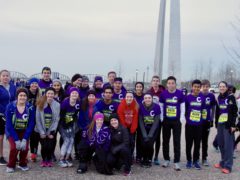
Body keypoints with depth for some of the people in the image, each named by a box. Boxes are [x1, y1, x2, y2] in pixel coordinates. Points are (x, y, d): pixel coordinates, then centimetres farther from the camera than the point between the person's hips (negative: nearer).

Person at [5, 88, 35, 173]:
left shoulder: (30, 108, -14)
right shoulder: (10, 107, -17)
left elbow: (31, 124, -11)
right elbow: (9, 124, -16)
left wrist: (24, 139, -20)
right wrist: (16, 140, -21)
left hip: (24, 132, 1)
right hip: (12, 132, -1)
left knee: (25, 147, -18)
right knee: (14, 147, -22)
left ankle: (22, 164, 11)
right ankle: (11, 166, 4)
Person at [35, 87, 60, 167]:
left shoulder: (57, 105, -3)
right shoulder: (40, 104, -5)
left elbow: (56, 120, -3)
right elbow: (38, 119, -5)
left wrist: (51, 132, -8)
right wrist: (41, 132, -8)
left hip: (51, 130, 1)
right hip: (42, 130, -1)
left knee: (50, 146, -8)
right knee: (44, 146, -8)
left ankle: (49, 160, 19)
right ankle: (44, 160, 19)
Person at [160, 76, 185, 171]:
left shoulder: (180, 93, -5)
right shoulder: (163, 93, -3)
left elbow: (182, 106, 1)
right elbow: (161, 106, 4)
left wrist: (182, 117, -3)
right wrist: (161, 118, 1)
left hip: (177, 121, -1)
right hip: (166, 120, 2)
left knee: (177, 141, 0)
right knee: (165, 140, 10)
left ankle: (177, 162, 6)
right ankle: (166, 159, 23)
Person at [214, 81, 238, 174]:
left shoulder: (231, 97, -6)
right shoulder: (219, 98, 12)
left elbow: (234, 112, -9)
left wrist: (233, 124, -14)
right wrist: (216, 123, 13)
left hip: (228, 124, -6)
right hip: (220, 124, 6)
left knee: (228, 145, -6)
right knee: (221, 143, 10)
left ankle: (228, 166, -2)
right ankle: (223, 162, 23)